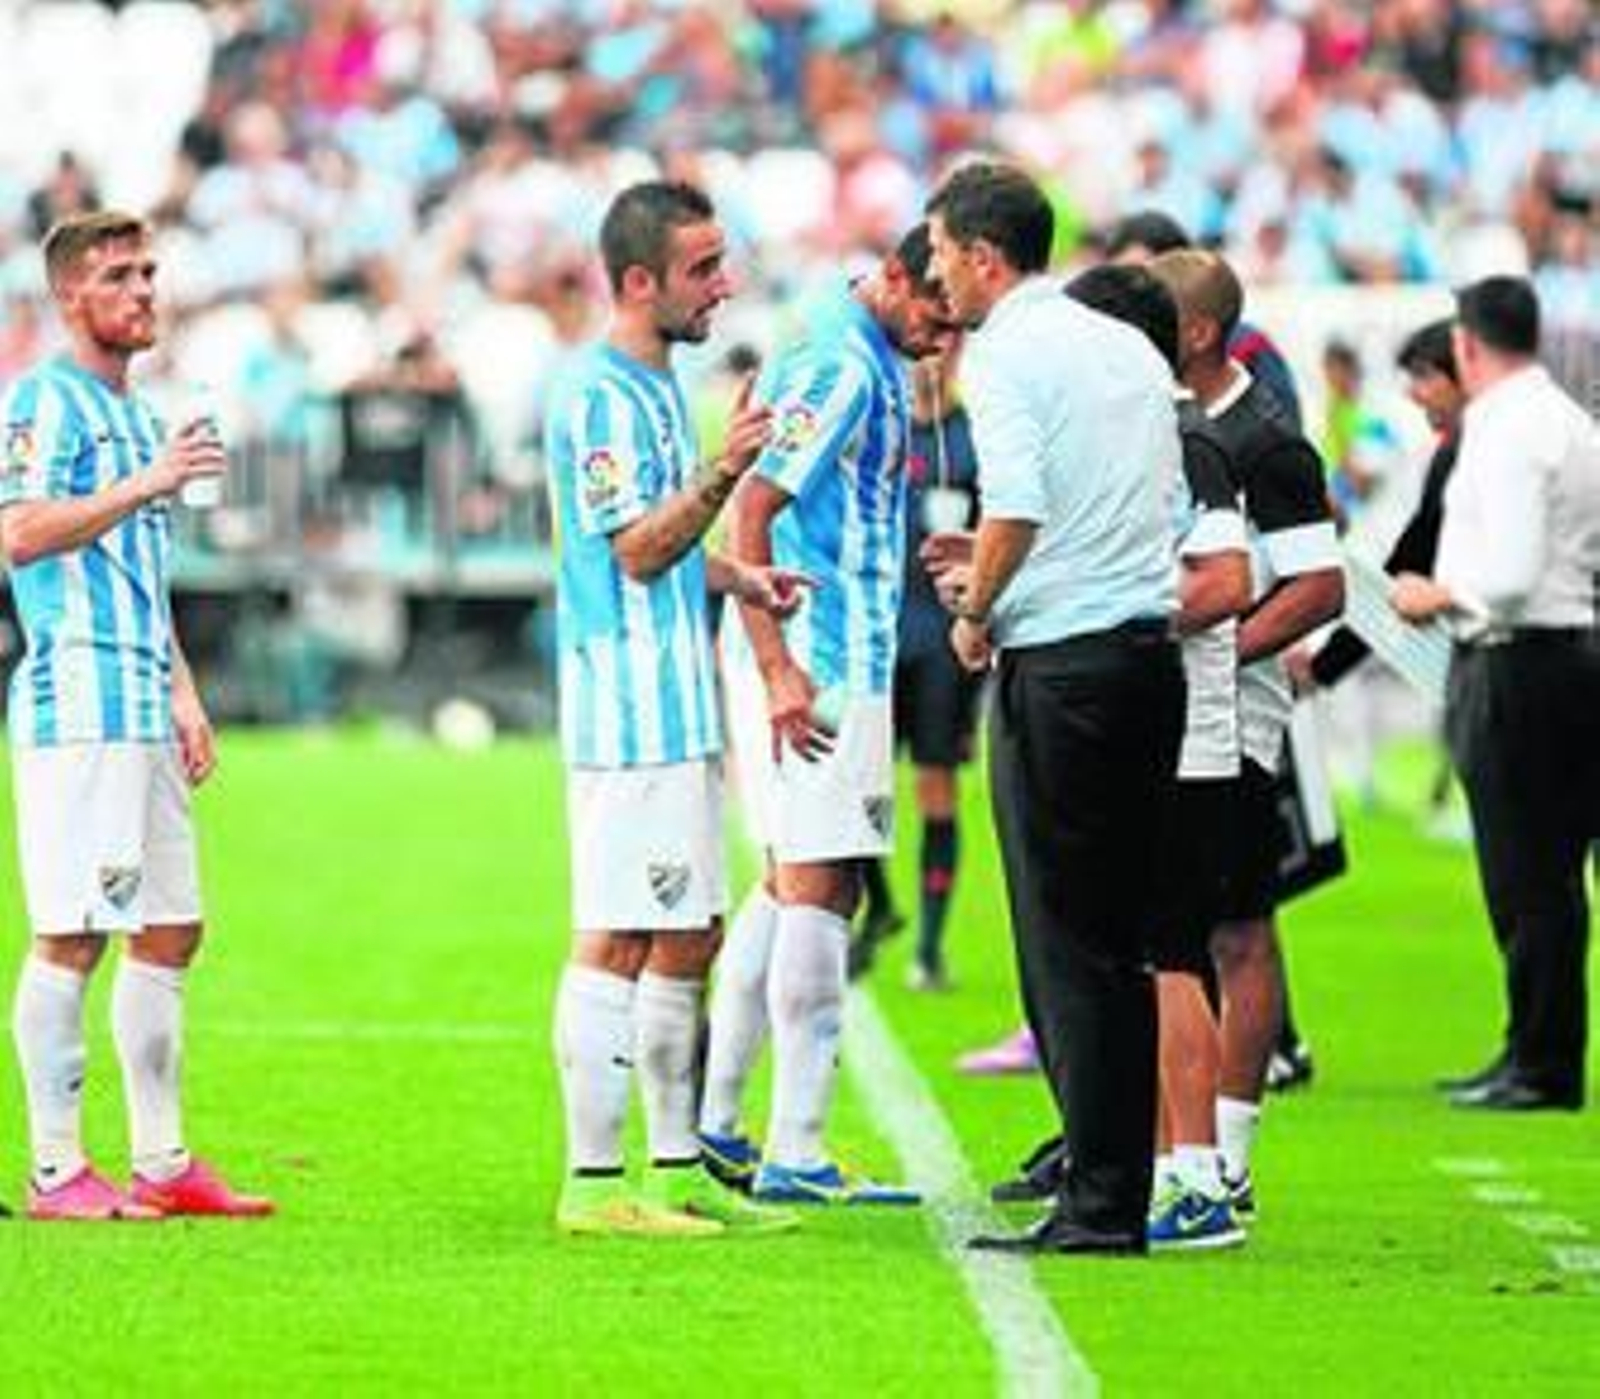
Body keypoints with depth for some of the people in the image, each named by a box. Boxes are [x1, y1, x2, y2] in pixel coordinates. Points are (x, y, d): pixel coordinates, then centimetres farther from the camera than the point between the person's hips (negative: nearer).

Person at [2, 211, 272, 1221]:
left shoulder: (138, 416, 21)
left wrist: (184, 697, 21)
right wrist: (146, 484, -19)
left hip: (144, 712, 9)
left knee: (171, 929, 9)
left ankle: (162, 1161, 14)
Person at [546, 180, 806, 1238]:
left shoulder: (657, 387, 18)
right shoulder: (602, 395, -13)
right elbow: (636, 550, -20)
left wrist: (738, 577, 15)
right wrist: (723, 474, -32)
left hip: (678, 711, 10)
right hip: (630, 715, -10)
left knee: (688, 941, 12)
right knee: (617, 941, -9)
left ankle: (676, 1168, 18)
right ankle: (593, 1180, -7)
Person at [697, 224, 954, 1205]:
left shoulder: (875, 365, 15)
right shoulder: (838, 365, -16)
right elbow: (753, 508, -21)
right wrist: (777, 667, -24)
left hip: (840, 661, 10)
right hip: (812, 663, -10)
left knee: (791, 885, 14)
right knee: (819, 886, -8)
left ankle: (716, 1124, 20)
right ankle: (796, 1152, -6)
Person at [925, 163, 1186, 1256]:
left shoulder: (1009, 353, -9)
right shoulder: (1132, 350, 16)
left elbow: (1017, 508, -22)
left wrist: (976, 612, -5)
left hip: (1060, 669, -8)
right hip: (1151, 652, 8)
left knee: (1068, 949, -4)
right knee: (1123, 941, 11)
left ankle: (1099, 1207, -5)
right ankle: (1121, 1187, 13)